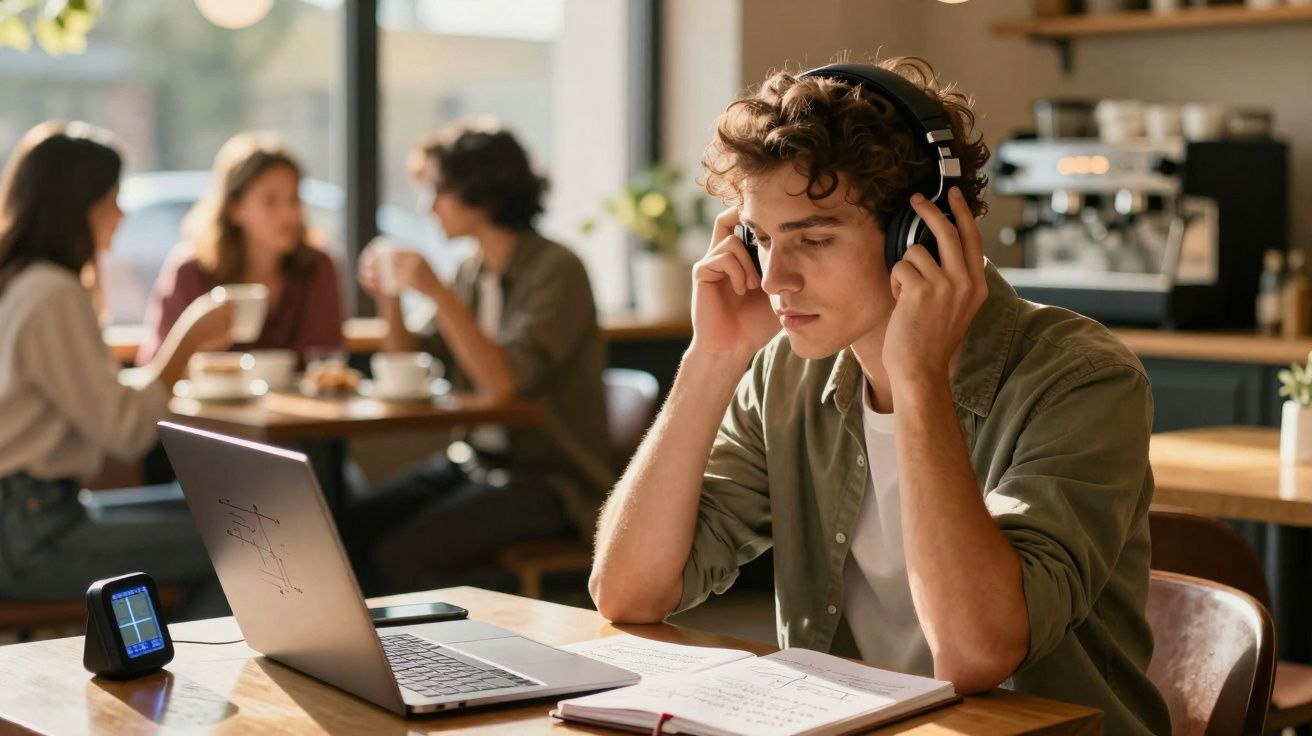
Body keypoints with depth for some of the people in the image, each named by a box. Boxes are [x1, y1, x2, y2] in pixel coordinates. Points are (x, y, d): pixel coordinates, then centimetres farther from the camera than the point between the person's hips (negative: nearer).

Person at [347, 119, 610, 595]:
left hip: (550, 477, -7)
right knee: (355, 528, -11)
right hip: (475, 458, 7)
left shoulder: (556, 271, -13)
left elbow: (504, 382, -23)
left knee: (402, 553, -22)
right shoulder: (472, 271, 9)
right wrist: (389, 299, -3)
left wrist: (439, 293, -25)